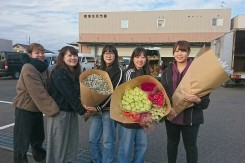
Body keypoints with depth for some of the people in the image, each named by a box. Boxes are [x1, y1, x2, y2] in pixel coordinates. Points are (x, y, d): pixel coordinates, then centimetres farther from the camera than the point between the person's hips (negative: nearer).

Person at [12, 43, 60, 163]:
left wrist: (52, 106, -7)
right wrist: (53, 109, -27)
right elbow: (38, 93, -26)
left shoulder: (44, 68, 5)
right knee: (22, 142, 5)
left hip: (38, 109, 8)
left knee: (38, 138, 24)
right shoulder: (28, 69, -20)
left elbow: (48, 88, 5)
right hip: (25, 109, -8)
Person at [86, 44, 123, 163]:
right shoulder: (99, 70, 13)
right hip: (97, 108, 6)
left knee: (108, 141, 2)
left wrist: (99, 107, -20)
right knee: (93, 139, 12)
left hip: (109, 109, -6)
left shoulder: (118, 71, -6)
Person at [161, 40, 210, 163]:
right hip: (171, 114, 3)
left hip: (190, 116, -3)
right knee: (172, 143, 20)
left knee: (190, 145, 12)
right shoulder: (167, 71, 3)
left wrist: (197, 100, -27)